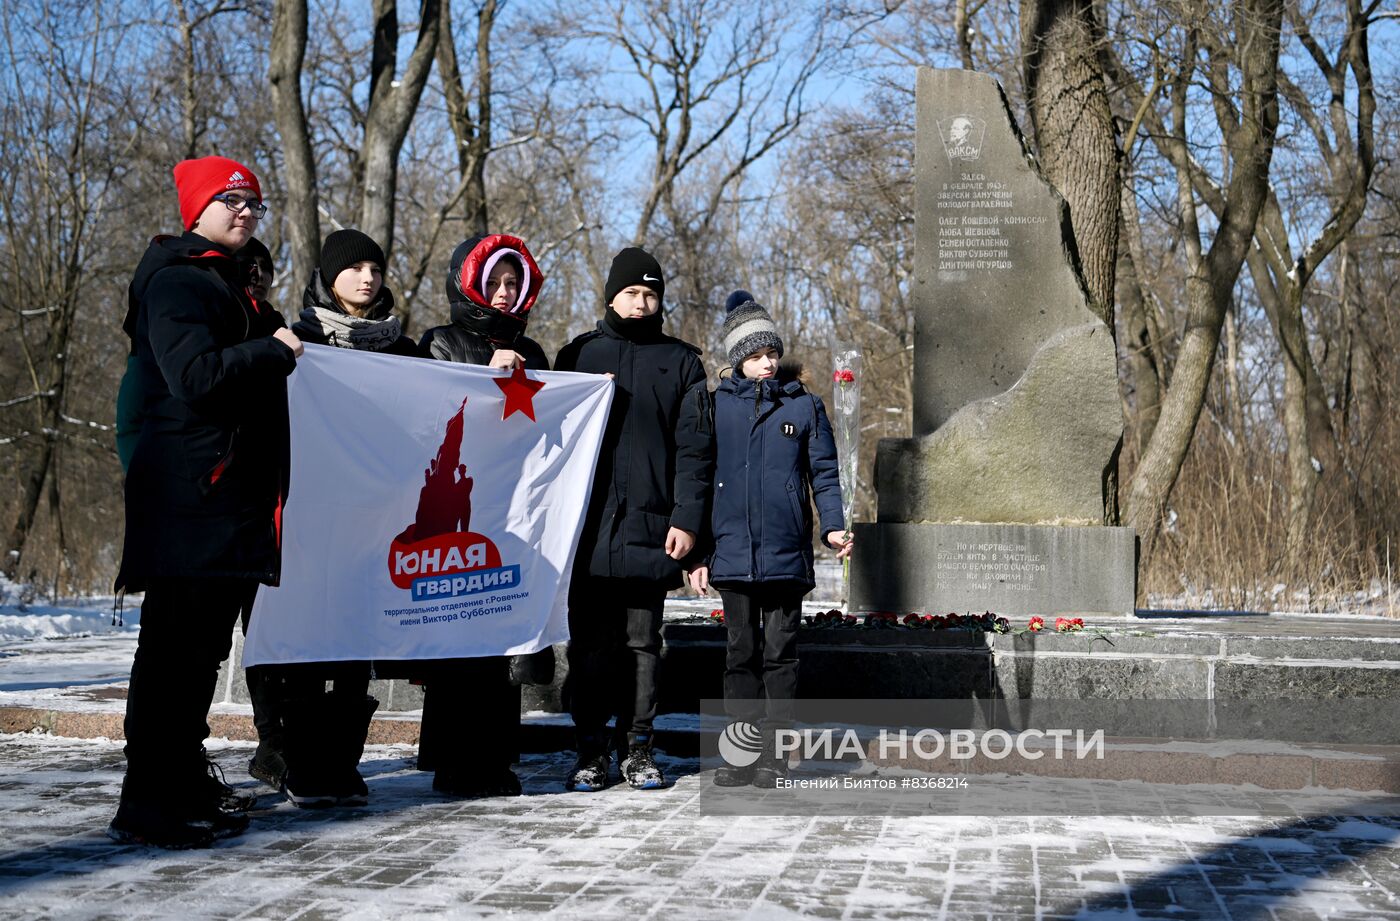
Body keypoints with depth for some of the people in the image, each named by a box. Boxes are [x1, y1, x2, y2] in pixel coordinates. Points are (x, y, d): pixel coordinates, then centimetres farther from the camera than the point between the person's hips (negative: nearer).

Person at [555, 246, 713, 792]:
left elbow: (695, 446, 4)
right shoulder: (579, 354, 13)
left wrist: (686, 519, -5)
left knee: (643, 641, 4)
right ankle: (591, 749, 9)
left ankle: (636, 747, 12)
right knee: (590, 643, 1)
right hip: (589, 525, 1)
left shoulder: (681, 362, 10)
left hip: (651, 528, 0)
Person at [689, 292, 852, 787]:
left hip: (786, 555, -1)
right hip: (732, 554, 1)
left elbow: (823, 472, 7)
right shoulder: (717, 405, 7)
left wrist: (833, 525, -9)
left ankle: (776, 752, 8)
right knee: (741, 653, 6)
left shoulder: (805, 405, 5)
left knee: (779, 653, 3)